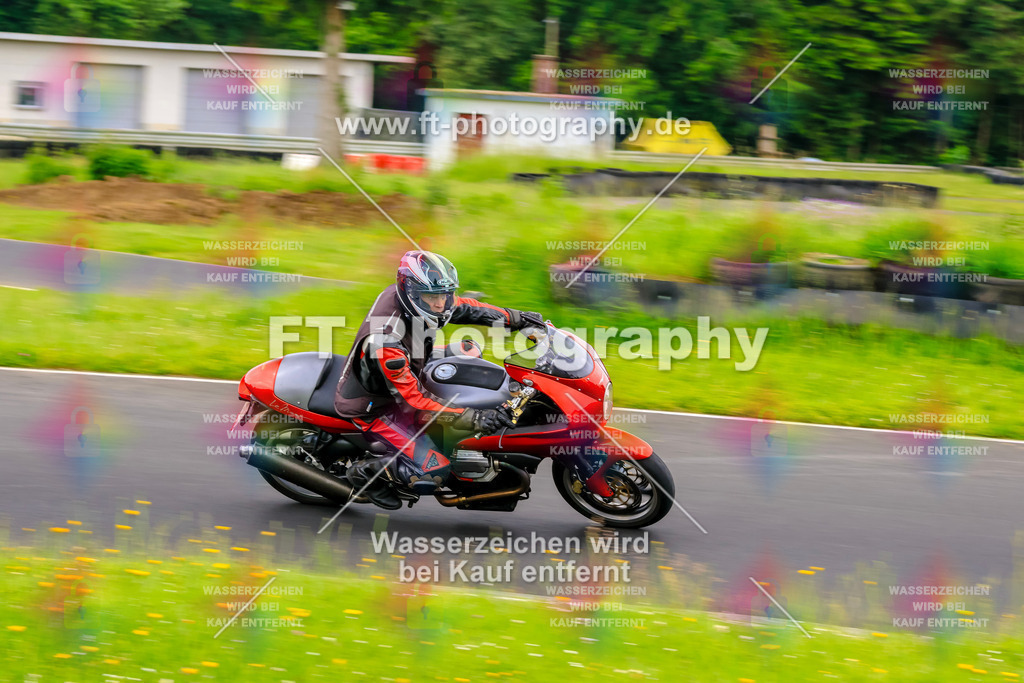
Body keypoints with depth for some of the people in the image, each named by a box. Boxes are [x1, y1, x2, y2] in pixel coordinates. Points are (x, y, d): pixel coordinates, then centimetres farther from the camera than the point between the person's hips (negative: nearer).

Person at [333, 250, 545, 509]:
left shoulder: (419, 295, -15)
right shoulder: (385, 343, -39)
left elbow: (462, 307, 5)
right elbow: (415, 400, -34)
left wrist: (516, 318, 4)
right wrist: (473, 419, -38)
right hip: (375, 407, -9)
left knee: (467, 351, 9)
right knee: (433, 473, -20)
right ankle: (365, 472, 2)